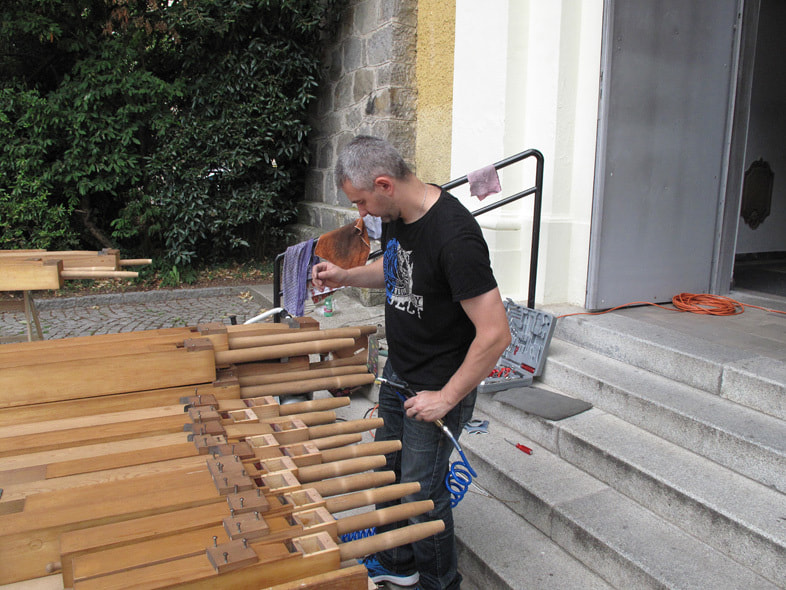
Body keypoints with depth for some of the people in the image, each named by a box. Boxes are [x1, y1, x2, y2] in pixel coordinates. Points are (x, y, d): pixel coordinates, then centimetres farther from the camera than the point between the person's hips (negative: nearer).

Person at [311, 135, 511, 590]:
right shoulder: (396, 216, -3)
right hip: (398, 374, 9)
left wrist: (446, 398, -22)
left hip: (439, 389, -8)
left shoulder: (454, 237, -30)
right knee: (387, 469, 21)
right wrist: (345, 276, 3)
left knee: (421, 491, 6)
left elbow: (495, 334, -29)